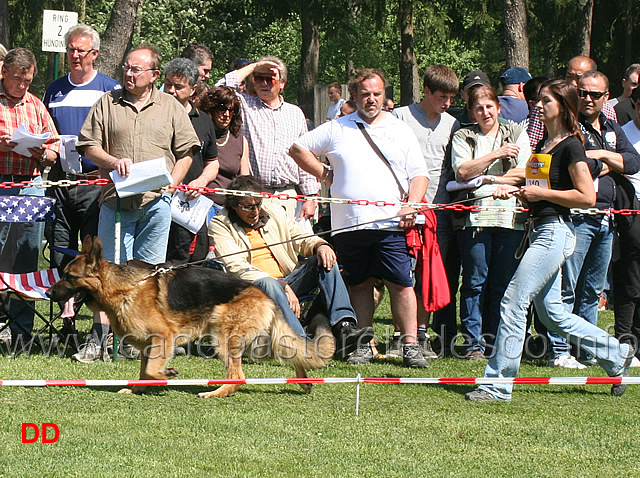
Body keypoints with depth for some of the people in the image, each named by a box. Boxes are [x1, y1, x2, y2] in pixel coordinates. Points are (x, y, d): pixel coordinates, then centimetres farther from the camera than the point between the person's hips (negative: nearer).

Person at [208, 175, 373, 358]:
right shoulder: (220, 226, -1)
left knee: (324, 260, -16)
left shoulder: (274, 213, 17)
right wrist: (283, 287, -23)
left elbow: (301, 238, 17)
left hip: (288, 282, 6)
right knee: (267, 284, -39)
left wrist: (320, 245, -11)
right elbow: (238, 268, -12)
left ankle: (344, 328, -33)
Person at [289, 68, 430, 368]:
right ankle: (363, 346, 11)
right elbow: (297, 148, 19)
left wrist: (412, 206, -6)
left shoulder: (401, 130, 13)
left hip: (391, 223, -1)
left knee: (401, 284, -8)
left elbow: (419, 174, 10)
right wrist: (324, 174, 9)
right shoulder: (336, 129, 13)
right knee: (360, 286, 5)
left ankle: (410, 345, -7)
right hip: (348, 225, 1)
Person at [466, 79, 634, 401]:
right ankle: (617, 356, 24)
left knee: (514, 302, -12)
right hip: (539, 230, 10)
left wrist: (541, 194, -16)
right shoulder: (544, 144, 16)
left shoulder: (570, 146, -11)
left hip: (555, 232, -10)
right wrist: (515, 191, 9)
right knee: (552, 314, 12)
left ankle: (498, 384, -9)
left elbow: (587, 197, -17)